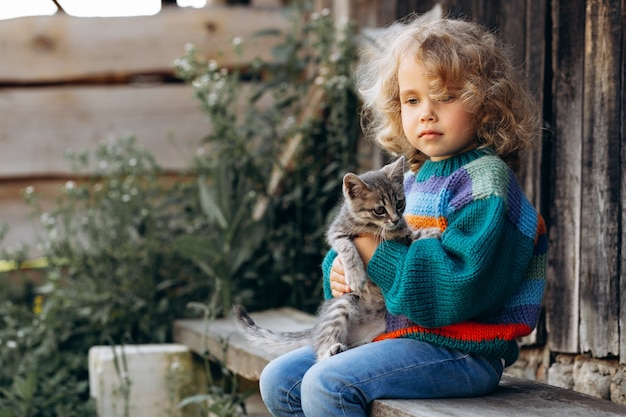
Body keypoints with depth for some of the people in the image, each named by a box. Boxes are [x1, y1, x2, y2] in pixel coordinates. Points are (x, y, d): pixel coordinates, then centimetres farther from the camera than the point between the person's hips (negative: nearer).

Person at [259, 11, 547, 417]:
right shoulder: (411, 180, 14)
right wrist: (339, 269, -2)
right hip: (397, 334, 9)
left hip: (461, 350, -9)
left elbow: (459, 287, -25)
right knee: (280, 380, 6)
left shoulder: (485, 179, -13)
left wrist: (375, 251, -17)